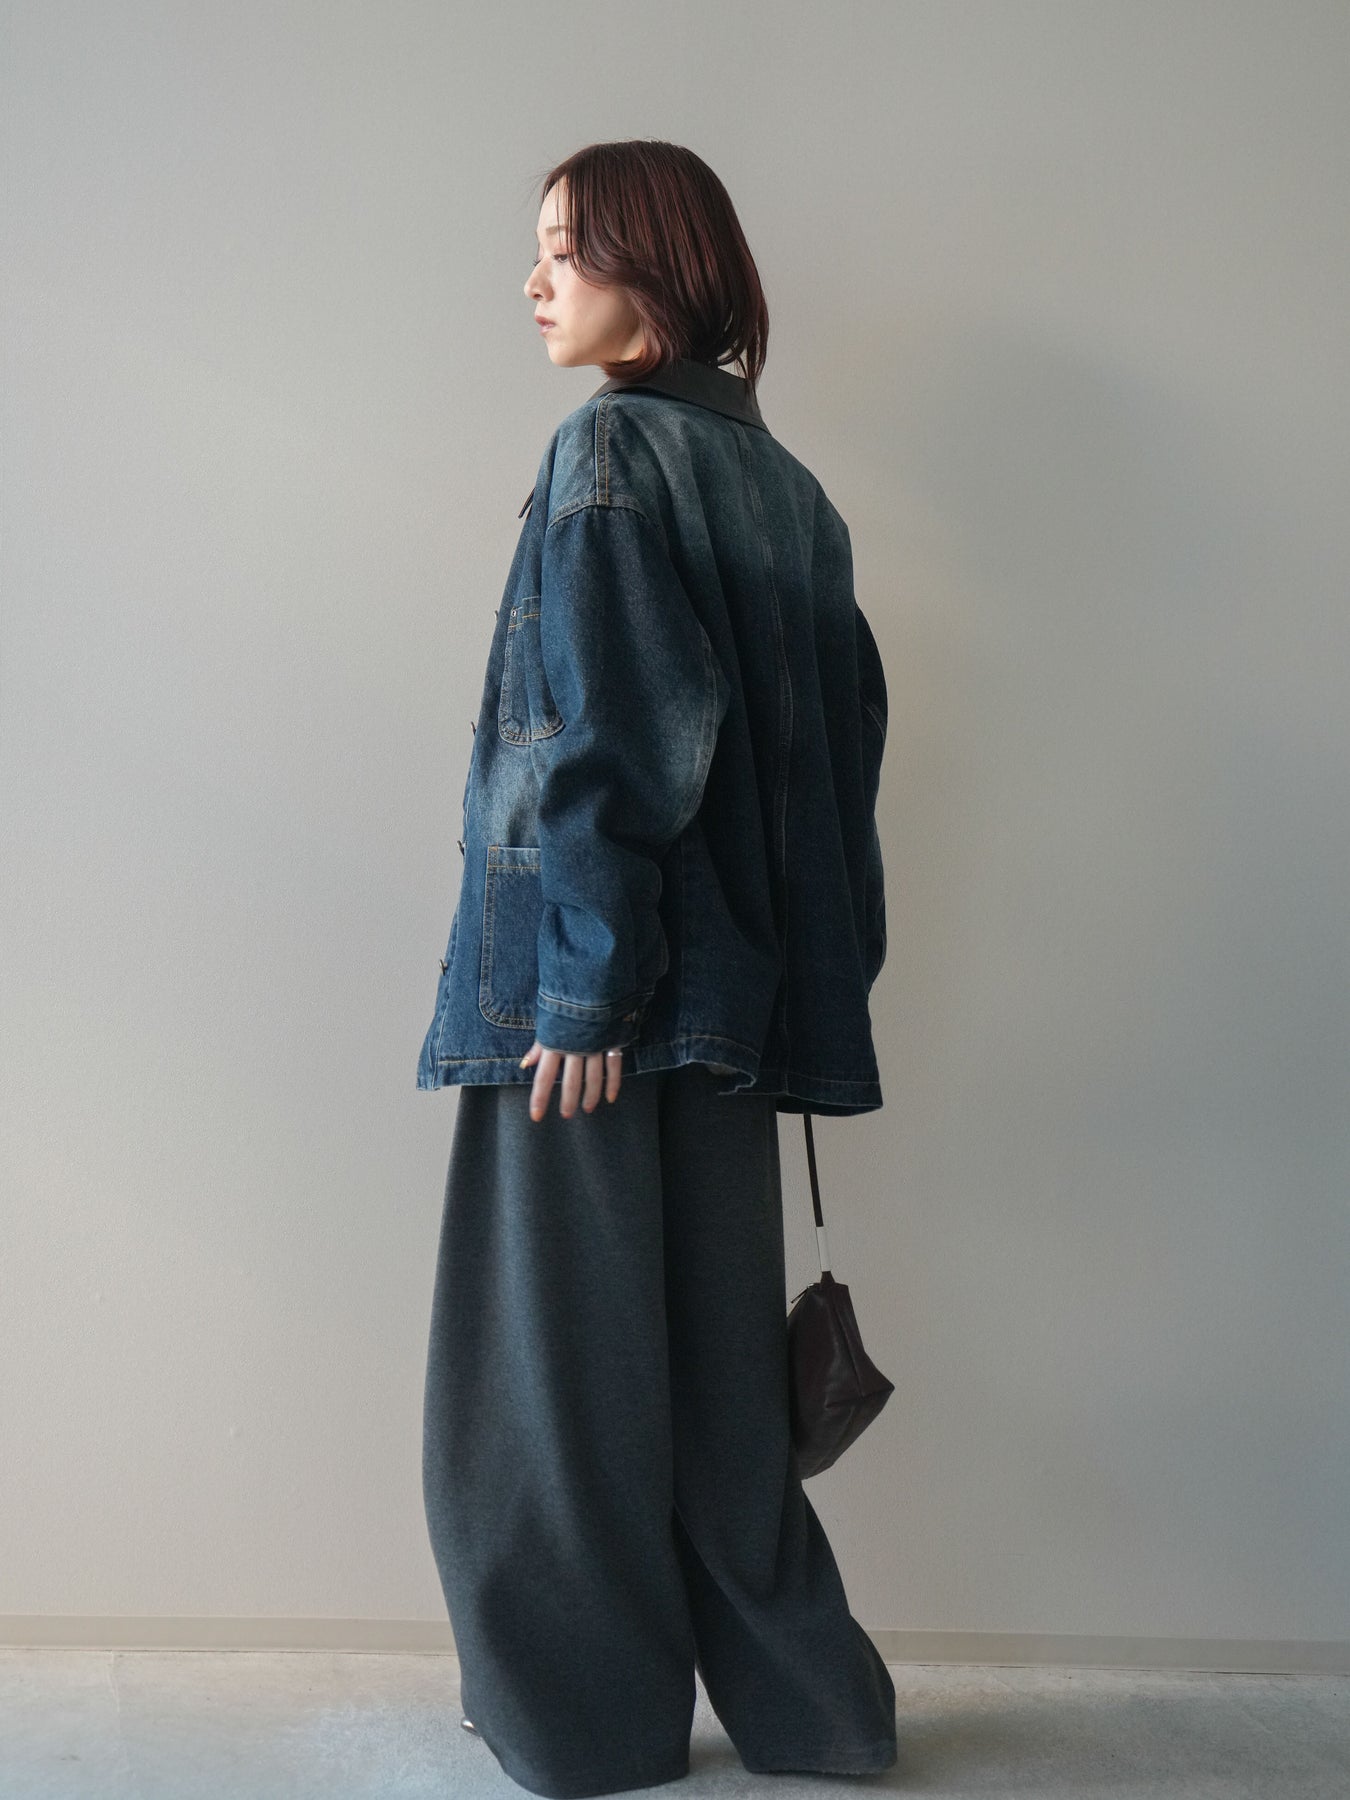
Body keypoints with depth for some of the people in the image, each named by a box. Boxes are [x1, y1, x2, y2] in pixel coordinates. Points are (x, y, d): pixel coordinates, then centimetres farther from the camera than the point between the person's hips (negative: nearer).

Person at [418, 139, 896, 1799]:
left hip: (600, 990, -8)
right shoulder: (781, 479, 15)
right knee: (708, 1356, 16)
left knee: (566, 1360, 6)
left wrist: (582, 985, -17)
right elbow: (843, 730, 14)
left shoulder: (609, 451, -8)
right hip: (737, 981, 8)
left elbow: (612, 738, -18)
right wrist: (813, 965, 16)